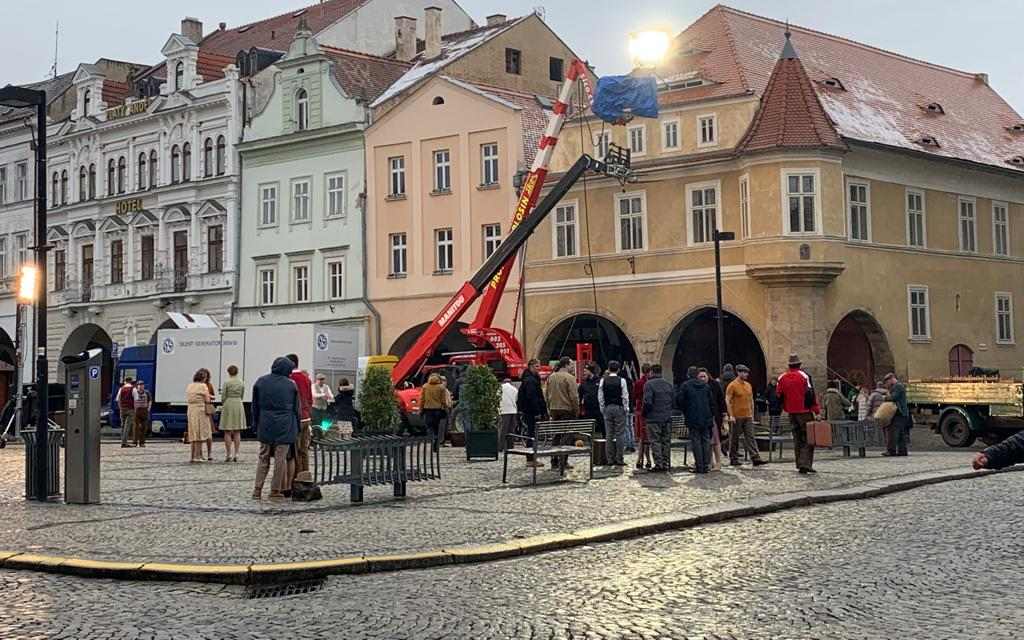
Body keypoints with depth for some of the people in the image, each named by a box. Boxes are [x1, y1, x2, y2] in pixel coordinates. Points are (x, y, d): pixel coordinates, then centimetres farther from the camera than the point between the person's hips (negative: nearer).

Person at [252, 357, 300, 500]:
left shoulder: (260, 382, 4)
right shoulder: (291, 385, -1)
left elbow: (255, 406, 8)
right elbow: (297, 408, 4)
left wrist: (256, 424, 15)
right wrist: (296, 427, 14)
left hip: (265, 426, 2)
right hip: (285, 427, -2)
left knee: (263, 458, 11)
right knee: (280, 459, 2)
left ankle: (257, 490, 5)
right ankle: (276, 491, 3)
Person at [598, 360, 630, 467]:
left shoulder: (603, 381, 1)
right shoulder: (621, 381, -6)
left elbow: (600, 397, 3)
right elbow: (625, 396, -6)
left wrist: (603, 409, 10)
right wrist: (625, 409, 3)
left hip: (607, 408, 3)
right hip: (619, 408, -3)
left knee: (609, 434, 6)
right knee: (620, 434, 0)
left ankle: (610, 459, 6)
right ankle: (619, 459, -2)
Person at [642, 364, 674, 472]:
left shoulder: (649, 384, -9)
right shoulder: (668, 384, 11)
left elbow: (647, 402, -16)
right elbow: (674, 401, 11)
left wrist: (644, 414, -1)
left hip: (654, 418, -6)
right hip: (667, 418, 6)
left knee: (655, 441, -2)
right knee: (666, 441, 10)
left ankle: (659, 465, -5)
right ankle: (666, 464, 12)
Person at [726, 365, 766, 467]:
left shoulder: (748, 385, 13)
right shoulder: (732, 385, -7)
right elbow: (727, 401, -10)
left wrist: (752, 414, 15)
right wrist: (731, 415, -15)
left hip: (748, 417, 6)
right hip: (737, 417, -6)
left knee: (750, 437, -2)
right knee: (734, 439, 4)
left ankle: (755, 459, -8)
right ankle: (733, 459, 13)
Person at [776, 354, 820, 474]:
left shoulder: (782, 378, 5)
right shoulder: (803, 376, -10)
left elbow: (779, 396, 10)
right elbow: (810, 395, -13)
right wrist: (816, 411, -10)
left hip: (791, 413, 5)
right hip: (804, 412, -5)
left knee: (797, 439, 14)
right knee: (808, 438, -1)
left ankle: (800, 464, 17)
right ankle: (805, 464, -13)